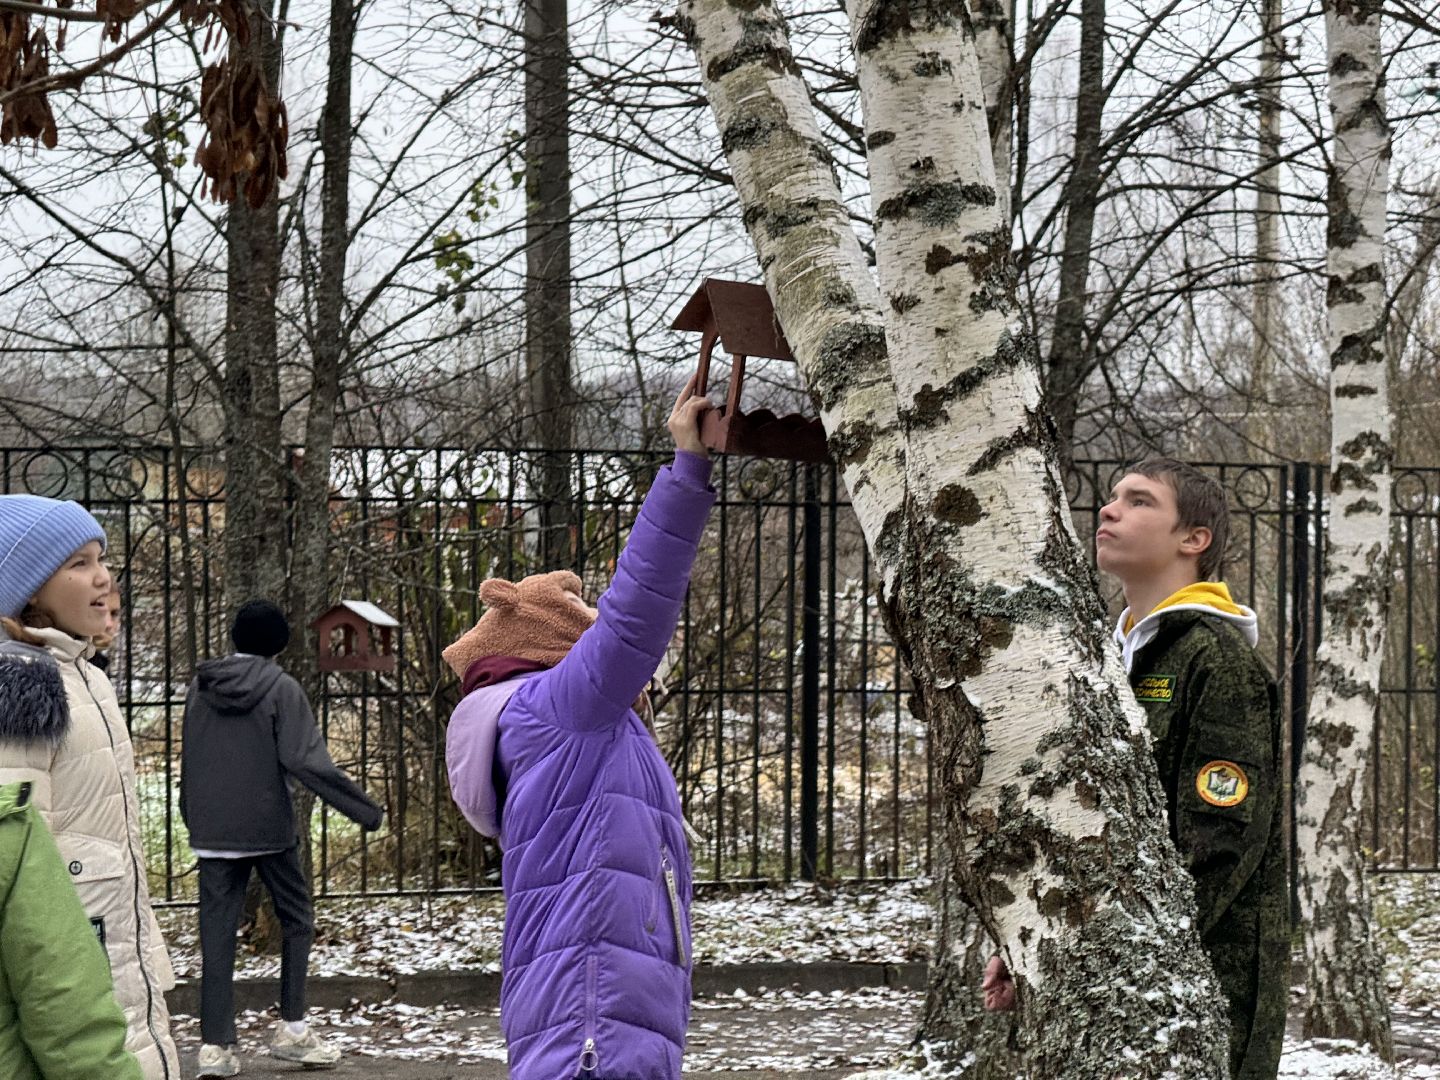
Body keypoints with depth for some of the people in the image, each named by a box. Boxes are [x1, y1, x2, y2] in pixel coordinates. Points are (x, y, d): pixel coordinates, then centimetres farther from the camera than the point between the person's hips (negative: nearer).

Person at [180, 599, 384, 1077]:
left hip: (212, 832, 4)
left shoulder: (200, 687, 7)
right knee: (296, 919, 12)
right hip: (269, 828, -4)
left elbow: (187, 763, 14)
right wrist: (365, 809, -11)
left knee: (217, 931, 3)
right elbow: (307, 762, -14)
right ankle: (292, 1029, 10)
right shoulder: (281, 689, -7)